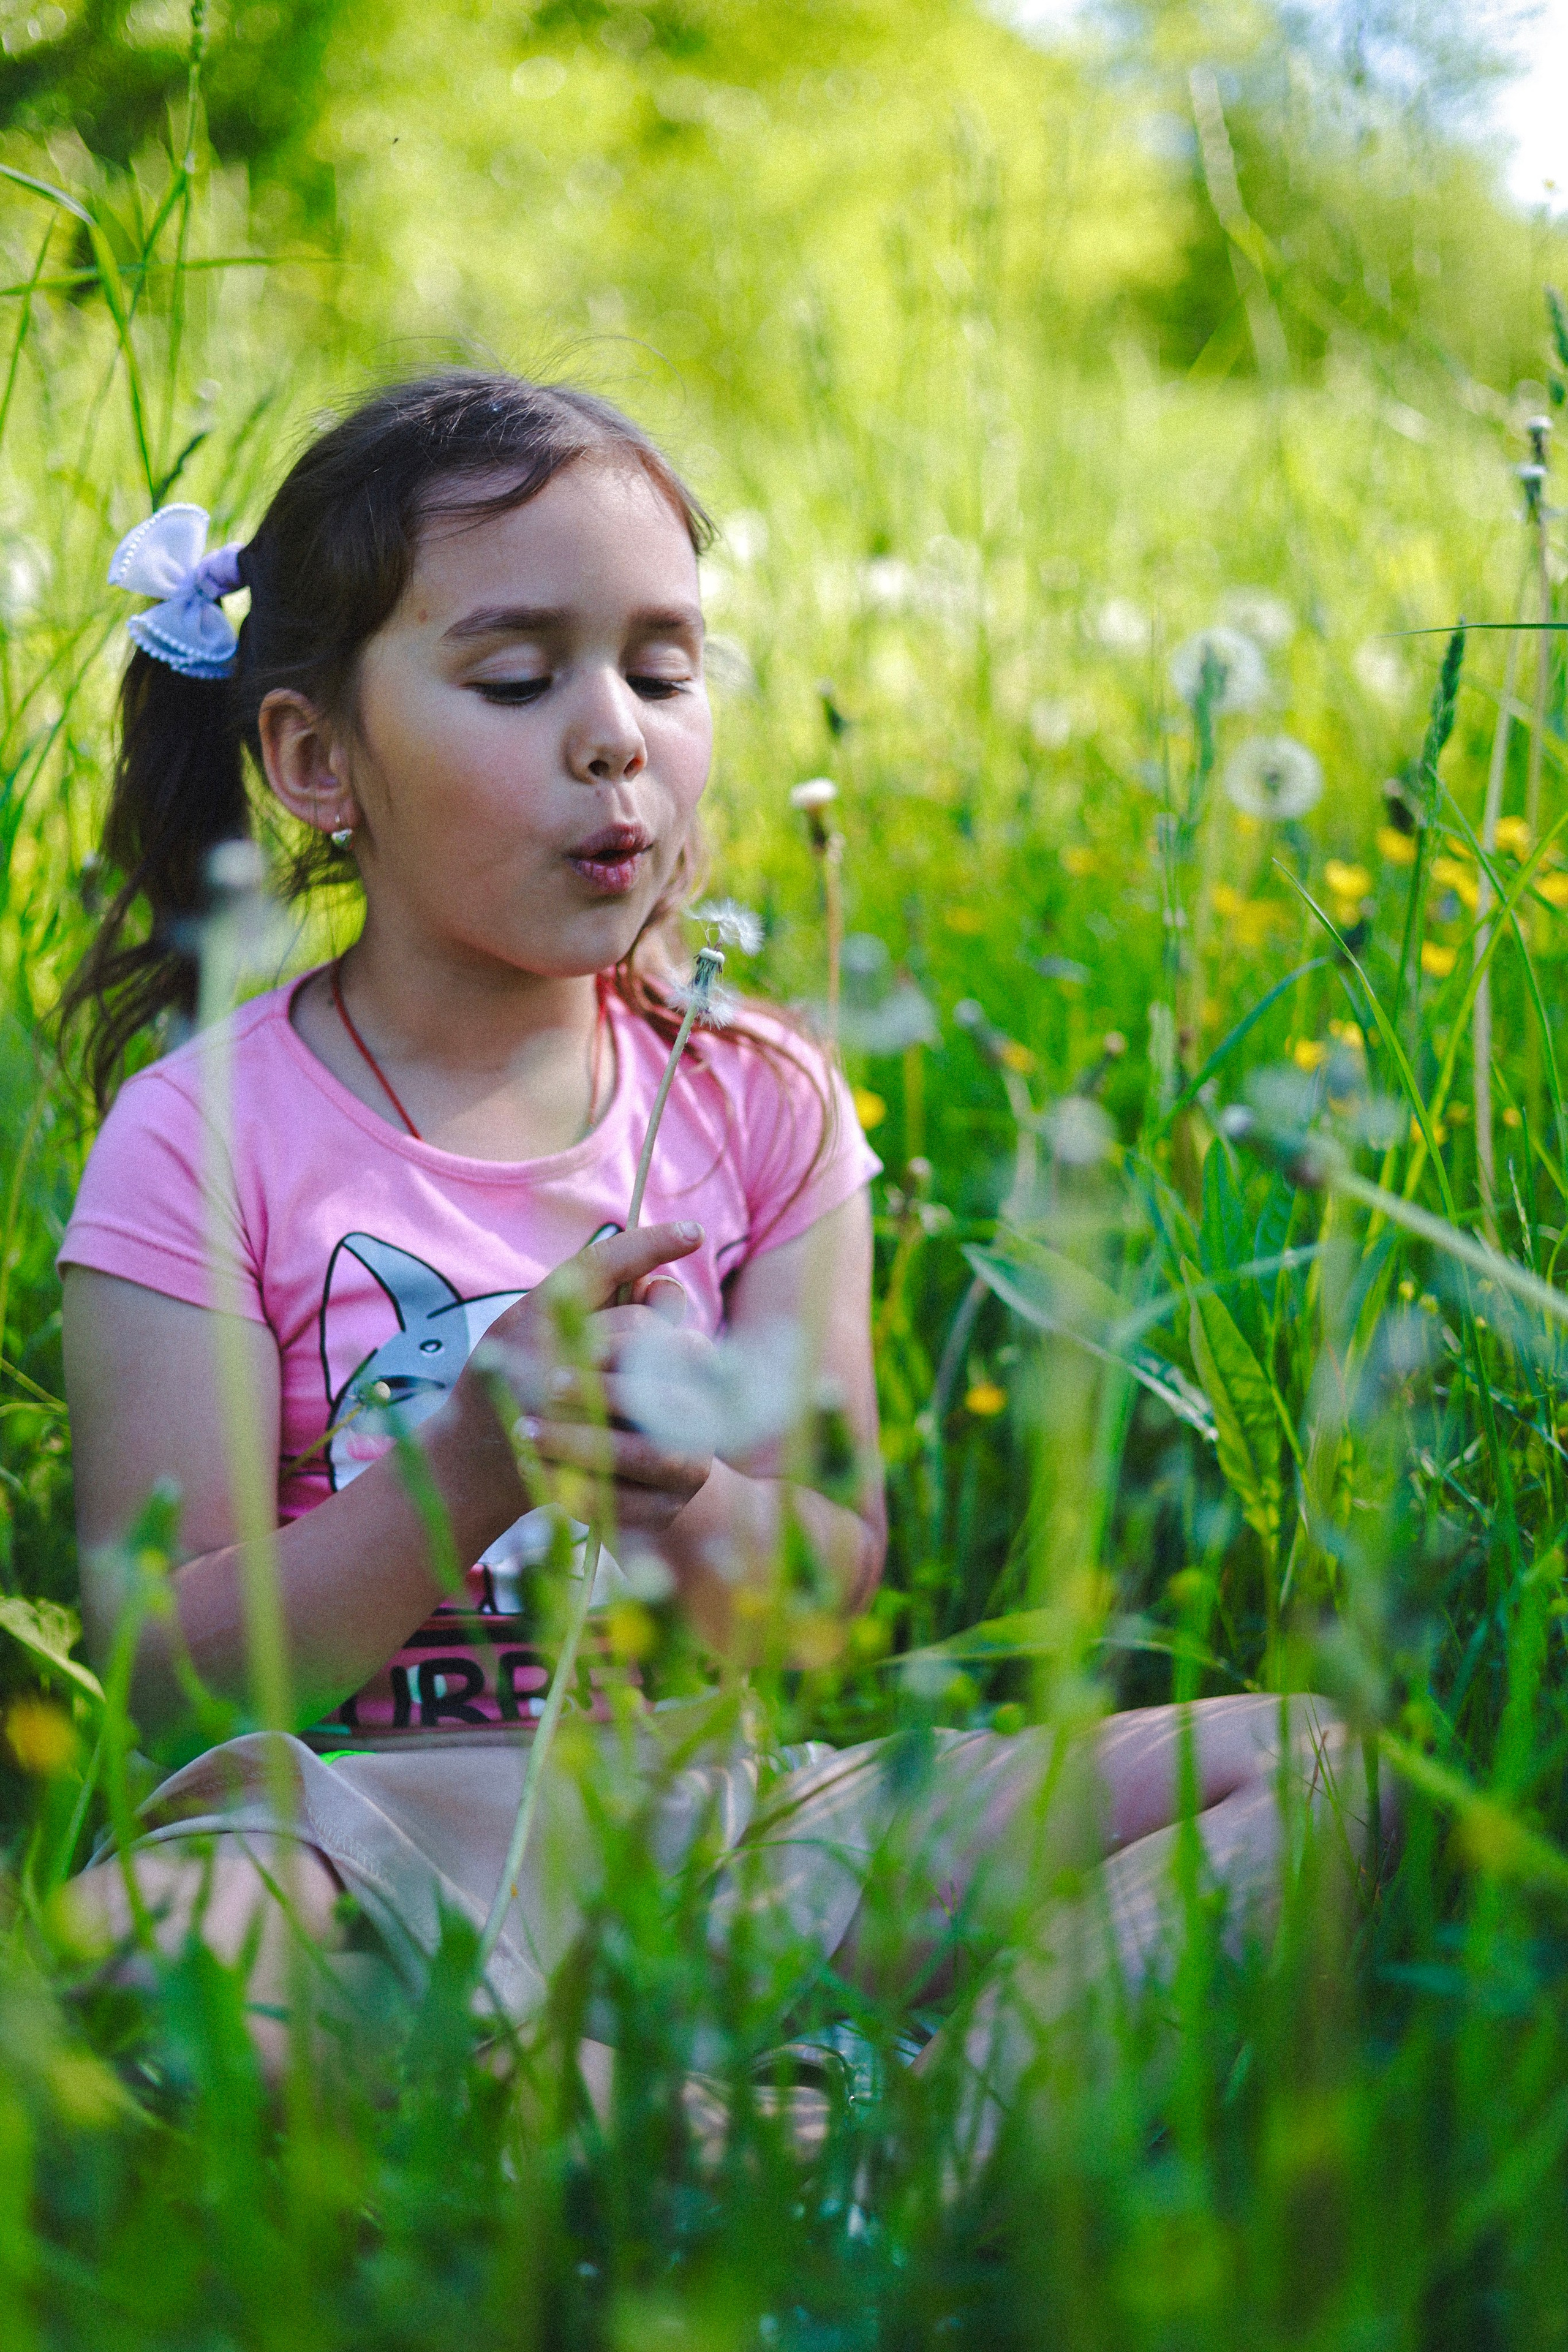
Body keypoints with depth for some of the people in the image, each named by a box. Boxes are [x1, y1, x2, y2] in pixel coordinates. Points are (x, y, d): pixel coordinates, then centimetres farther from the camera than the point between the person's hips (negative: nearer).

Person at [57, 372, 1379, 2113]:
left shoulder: (758, 1105, 6)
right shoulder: (204, 1141, -6)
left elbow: (837, 1572, 5)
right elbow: (164, 1674, -8)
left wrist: (700, 1499, -19)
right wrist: (470, 1469, -23)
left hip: (700, 1796, 4)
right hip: (353, 1823, -4)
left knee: (1316, 1767, -11)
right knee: (100, 1956, -40)